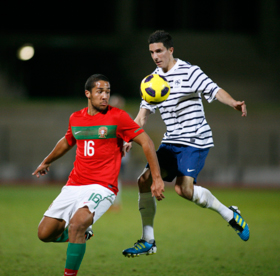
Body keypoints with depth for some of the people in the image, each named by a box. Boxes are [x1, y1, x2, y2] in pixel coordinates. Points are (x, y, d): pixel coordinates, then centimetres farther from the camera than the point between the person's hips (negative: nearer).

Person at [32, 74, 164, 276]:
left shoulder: (117, 117, -6)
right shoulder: (75, 118, 10)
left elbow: (146, 142, -5)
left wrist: (157, 178, -12)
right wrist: (46, 162, 47)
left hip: (101, 187, -6)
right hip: (73, 186, 6)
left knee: (76, 224, -31)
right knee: (45, 234, 0)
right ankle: (82, 234, 29)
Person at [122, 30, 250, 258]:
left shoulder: (189, 72, -9)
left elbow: (215, 90, -18)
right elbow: (144, 112, 12)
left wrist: (234, 103, -38)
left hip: (196, 140, -7)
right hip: (171, 142, 7)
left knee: (184, 188, -21)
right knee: (145, 181, -6)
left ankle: (230, 215, 3)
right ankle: (148, 241, 5)